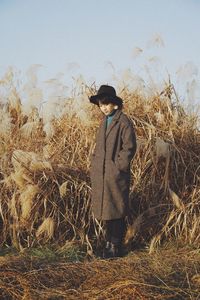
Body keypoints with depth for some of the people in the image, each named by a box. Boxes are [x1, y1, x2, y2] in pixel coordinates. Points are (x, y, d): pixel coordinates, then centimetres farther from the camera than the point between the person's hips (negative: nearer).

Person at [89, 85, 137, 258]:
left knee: (115, 211, -2)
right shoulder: (105, 121, 13)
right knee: (105, 210, 12)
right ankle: (110, 241, 23)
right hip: (101, 174, 8)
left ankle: (116, 247, 5)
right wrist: (94, 163, 11)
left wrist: (118, 166, -14)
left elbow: (129, 147, -13)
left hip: (115, 174, -8)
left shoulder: (123, 122, -11)